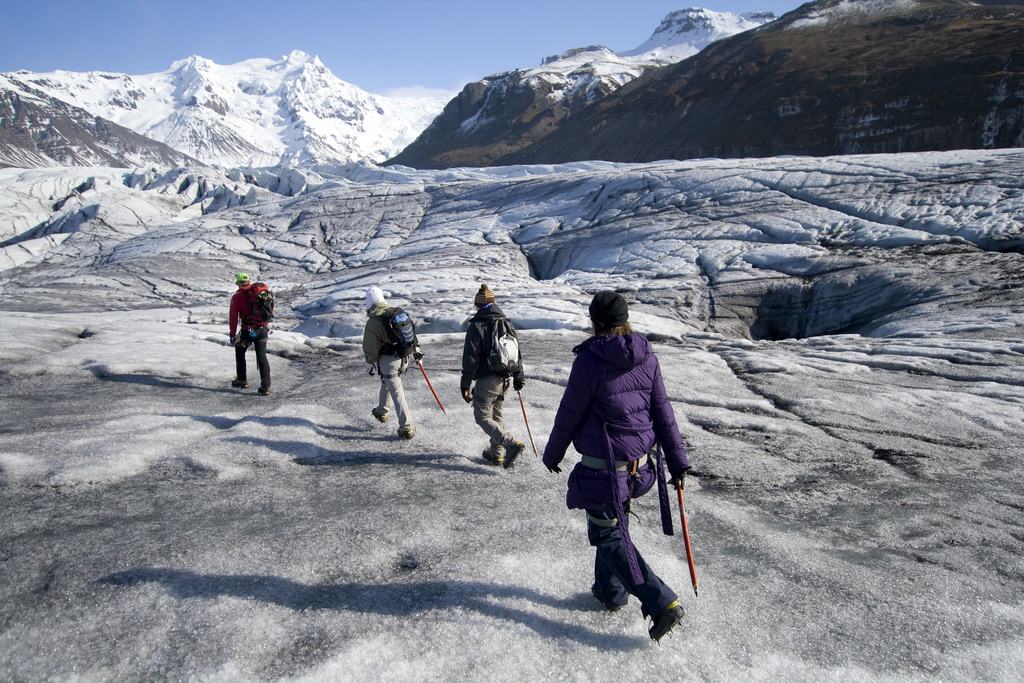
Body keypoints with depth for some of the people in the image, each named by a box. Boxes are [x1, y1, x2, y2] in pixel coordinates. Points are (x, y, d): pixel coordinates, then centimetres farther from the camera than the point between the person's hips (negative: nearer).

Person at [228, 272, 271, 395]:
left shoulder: (237, 296, -4)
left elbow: (233, 317, -4)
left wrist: (232, 335, 1)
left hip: (247, 331, -3)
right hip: (262, 329, 3)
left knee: (240, 352, 22)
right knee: (262, 357, 4)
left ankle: (241, 381, 31)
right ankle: (266, 386, -4)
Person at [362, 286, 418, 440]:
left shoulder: (372, 322, -15)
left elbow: (370, 347, -10)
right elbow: (411, 330, 11)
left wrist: (369, 363, 5)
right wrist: (416, 349, 22)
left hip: (388, 361, -7)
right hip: (404, 358, 7)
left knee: (397, 393, -3)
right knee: (386, 383, 28)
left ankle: (407, 427, -1)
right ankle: (383, 411, 46)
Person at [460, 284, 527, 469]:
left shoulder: (477, 326, -13)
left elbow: (471, 358, -15)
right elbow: (516, 351, 12)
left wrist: (466, 384, -8)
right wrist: (519, 377, 21)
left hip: (487, 381, -7)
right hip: (506, 379, 7)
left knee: (483, 417, 3)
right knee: (496, 415, 19)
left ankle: (512, 444, -13)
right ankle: (497, 454, 25)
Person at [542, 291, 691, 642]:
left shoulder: (589, 360, -17)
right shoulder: (647, 357, -1)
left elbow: (569, 415, -10)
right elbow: (663, 411, 3)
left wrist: (552, 453, 5)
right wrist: (677, 460, 10)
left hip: (602, 466, -7)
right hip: (639, 463, 7)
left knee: (608, 534, 6)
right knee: (614, 521, 25)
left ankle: (662, 603, 0)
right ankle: (610, 590, 39)